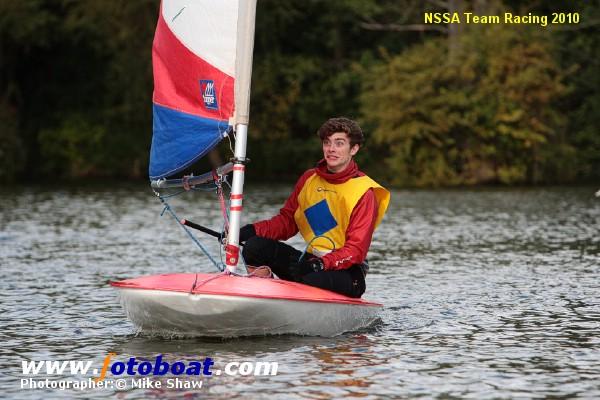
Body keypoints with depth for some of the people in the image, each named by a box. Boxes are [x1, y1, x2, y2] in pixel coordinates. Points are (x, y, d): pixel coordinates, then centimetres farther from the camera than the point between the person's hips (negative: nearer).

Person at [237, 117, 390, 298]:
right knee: (254, 246, -14)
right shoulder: (309, 178, 9)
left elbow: (356, 249, -16)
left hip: (345, 270, -6)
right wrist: (252, 231, -4)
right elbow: (287, 220, 14)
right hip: (309, 261, 6)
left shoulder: (364, 193, -11)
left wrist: (321, 264, -32)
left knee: (314, 281, -40)